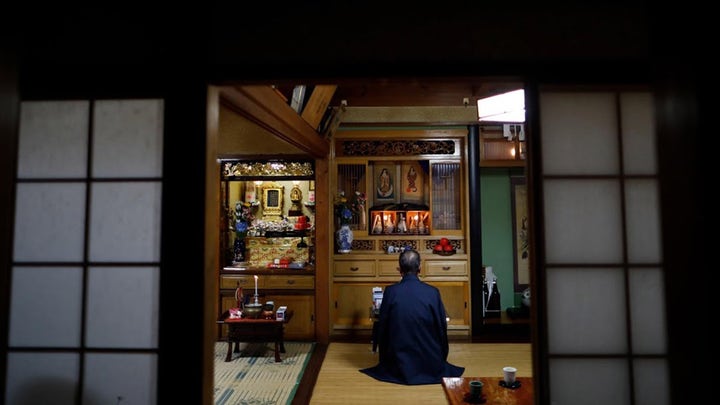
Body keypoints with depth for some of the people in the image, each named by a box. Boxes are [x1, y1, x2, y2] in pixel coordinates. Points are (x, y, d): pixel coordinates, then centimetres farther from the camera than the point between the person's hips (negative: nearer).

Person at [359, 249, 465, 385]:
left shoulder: (390, 292, -13)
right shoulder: (433, 292, -14)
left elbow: (382, 328, -4)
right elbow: (442, 327, -4)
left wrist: (384, 360, 13)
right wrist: (441, 359, 15)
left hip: (399, 365, -1)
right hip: (431, 367, 1)